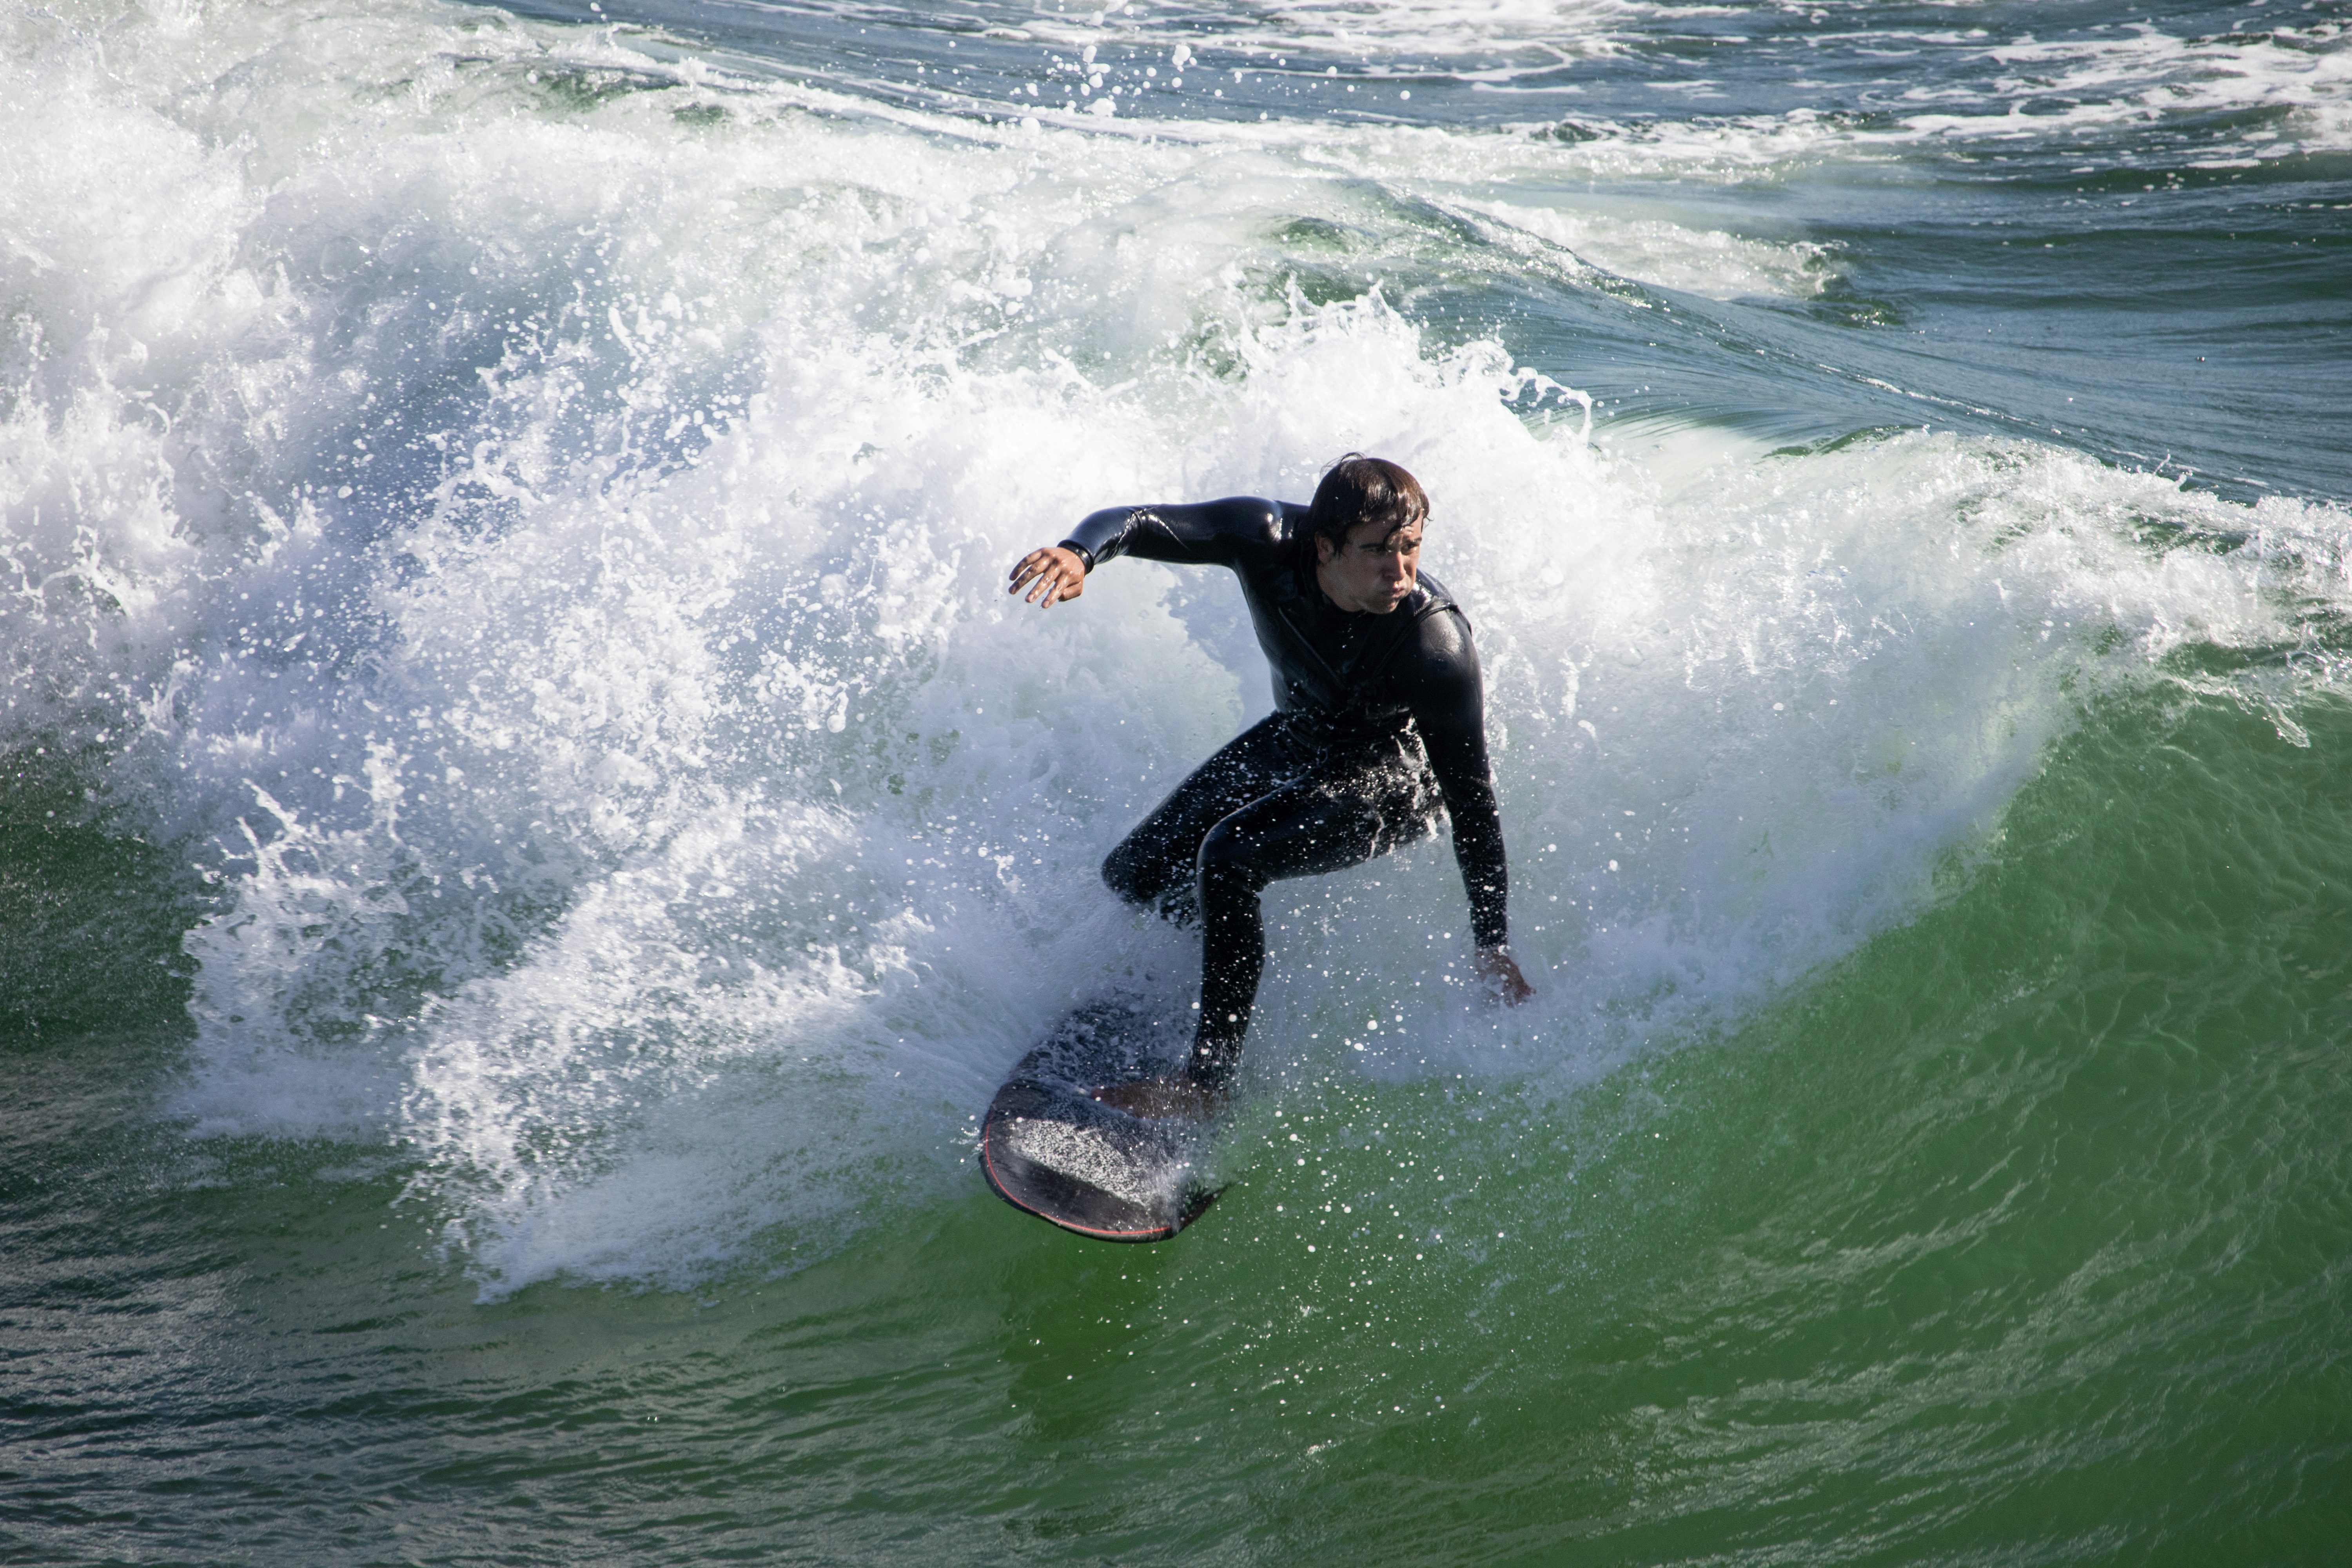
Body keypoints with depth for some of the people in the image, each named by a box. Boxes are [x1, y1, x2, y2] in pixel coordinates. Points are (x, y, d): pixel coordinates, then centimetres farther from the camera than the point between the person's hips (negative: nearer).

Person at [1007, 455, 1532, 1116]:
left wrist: (1494, 947, -20)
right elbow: (1137, 523, -31)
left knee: (1229, 857, -30)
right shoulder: (1270, 539, -28)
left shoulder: (1439, 648, -35)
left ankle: (1210, 1079, -19)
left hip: (1392, 779, -6)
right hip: (1296, 738, 6)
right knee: (1136, 875, 6)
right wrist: (1077, 553, -57)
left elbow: (1471, 798, -25)